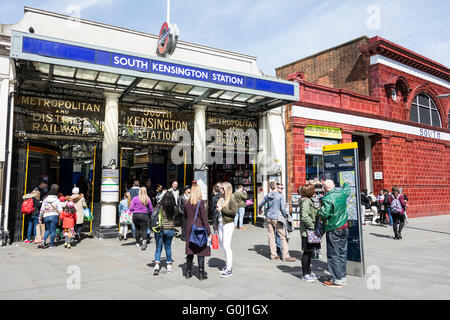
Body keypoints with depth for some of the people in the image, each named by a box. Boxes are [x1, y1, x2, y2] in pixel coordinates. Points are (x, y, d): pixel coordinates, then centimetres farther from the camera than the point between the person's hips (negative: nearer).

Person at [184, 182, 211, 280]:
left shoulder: (186, 203, 3)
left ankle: (188, 272, 20)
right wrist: (208, 231, -8)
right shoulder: (200, 202, -12)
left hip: (189, 229, 5)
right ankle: (201, 274, 9)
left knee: (190, 251, 13)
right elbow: (204, 218, -12)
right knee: (201, 251, 4)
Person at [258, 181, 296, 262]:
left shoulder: (267, 196, 5)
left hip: (269, 218, 5)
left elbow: (260, 205, 16)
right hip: (276, 218, -5)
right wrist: (286, 216, 5)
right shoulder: (280, 196, -8)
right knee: (283, 237, 1)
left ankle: (273, 255, 15)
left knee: (271, 237, 9)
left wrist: (260, 210, 37)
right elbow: (282, 208, -10)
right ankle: (285, 256, 0)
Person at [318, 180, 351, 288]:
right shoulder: (342, 193, 1)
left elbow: (324, 214, -24)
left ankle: (337, 280, 5)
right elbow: (347, 190, 24)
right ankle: (343, 277, 25)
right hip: (344, 227, 7)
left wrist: (319, 210, -3)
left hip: (333, 230, -7)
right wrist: (346, 183, 43)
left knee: (333, 255, 1)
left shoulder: (327, 199, -20)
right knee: (342, 253, 15)